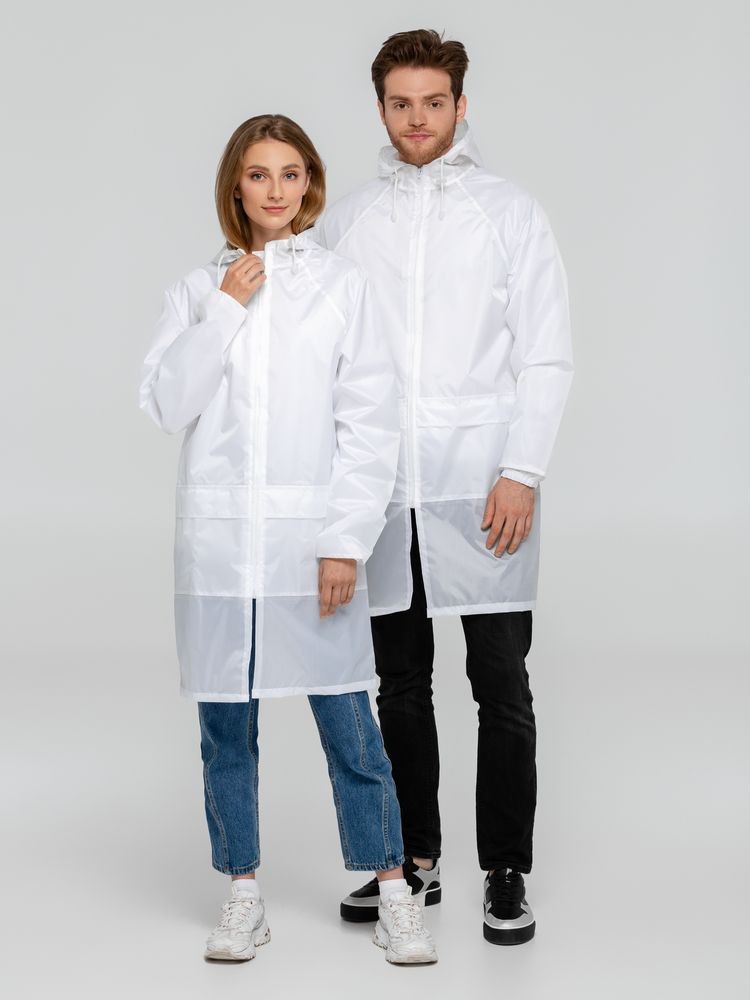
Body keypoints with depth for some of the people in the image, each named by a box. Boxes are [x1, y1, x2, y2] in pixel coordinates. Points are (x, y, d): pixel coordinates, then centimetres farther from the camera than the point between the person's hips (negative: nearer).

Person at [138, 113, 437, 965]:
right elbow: (165, 404, -2)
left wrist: (346, 541, -8)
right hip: (218, 540, 3)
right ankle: (243, 894, 23)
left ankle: (392, 890, 14)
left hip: (311, 538, -2)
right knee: (225, 728, 9)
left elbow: (369, 424, -2)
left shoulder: (342, 286, 1)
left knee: (349, 726, 0)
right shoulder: (198, 290, 8)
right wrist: (224, 309, -9)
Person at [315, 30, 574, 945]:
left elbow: (546, 356, -1)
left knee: (501, 689, 2)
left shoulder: (510, 211, 3)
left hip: (482, 492, -2)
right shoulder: (347, 219, 10)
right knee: (401, 688, 11)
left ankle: (507, 872, 13)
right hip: (384, 493, 3)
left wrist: (522, 474, -11)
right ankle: (415, 860, 24)